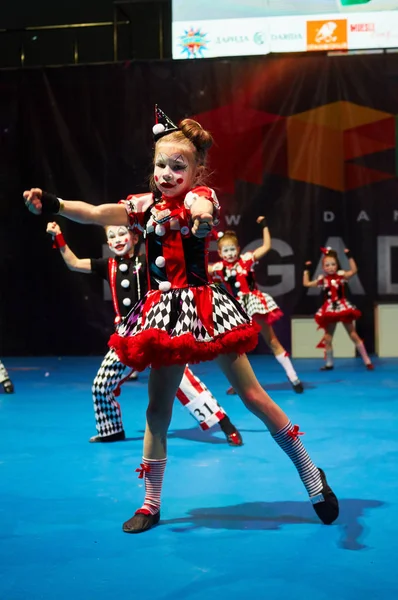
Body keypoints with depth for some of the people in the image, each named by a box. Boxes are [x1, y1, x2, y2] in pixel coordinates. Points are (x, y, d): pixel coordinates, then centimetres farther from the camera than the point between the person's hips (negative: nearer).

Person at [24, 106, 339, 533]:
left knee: (252, 394, -2)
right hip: (163, 314, 4)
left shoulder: (200, 196, -5)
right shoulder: (145, 205, 7)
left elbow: (201, 210, -30)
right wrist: (54, 205, -24)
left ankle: (311, 475, 12)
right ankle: (151, 504, 19)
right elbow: (96, 213, -6)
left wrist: (201, 220, -56)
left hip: (202, 305, -4)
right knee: (157, 408, 6)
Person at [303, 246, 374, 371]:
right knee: (328, 338, 9)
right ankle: (329, 363, 22)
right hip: (329, 310, 3)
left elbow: (354, 271, -20)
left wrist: (349, 257, -24)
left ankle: (367, 361, 5)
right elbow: (306, 284, 10)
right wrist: (306, 270, 10)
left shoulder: (341, 276, -5)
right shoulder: (322, 280, 3)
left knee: (353, 334, 0)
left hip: (343, 307, -3)